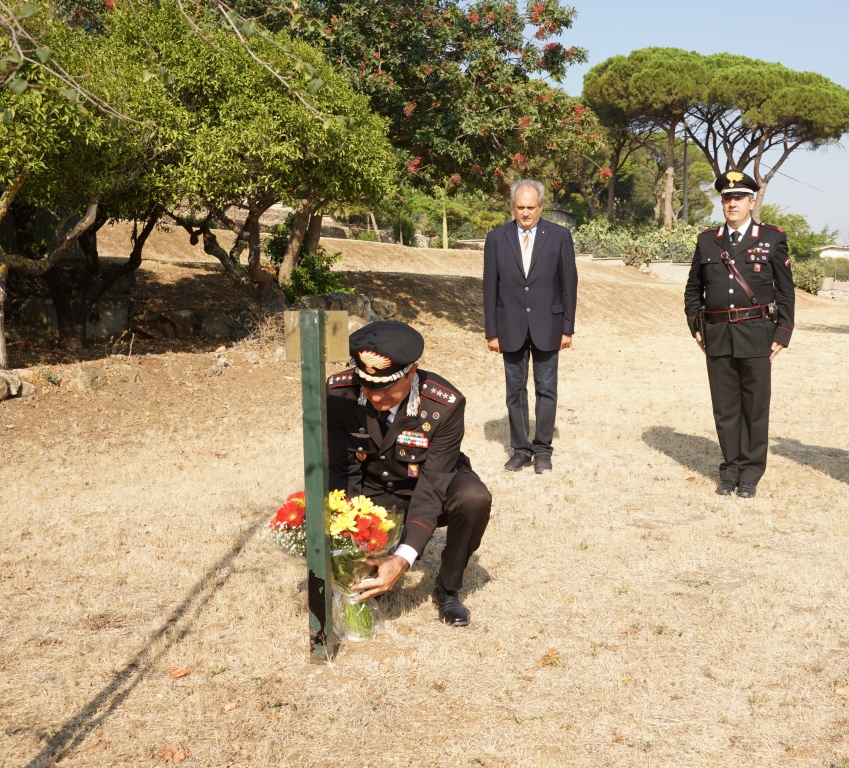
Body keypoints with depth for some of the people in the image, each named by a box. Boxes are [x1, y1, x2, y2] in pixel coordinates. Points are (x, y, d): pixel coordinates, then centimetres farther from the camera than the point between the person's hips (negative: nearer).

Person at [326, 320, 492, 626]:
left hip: (429, 484, -2)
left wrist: (403, 559, -44)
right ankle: (373, 561, 10)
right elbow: (342, 473, -19)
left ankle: (447, 588, -6)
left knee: (474, 498, -34)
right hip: (373, 492, 2)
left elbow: (430, 487, -32)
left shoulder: (445, 404, -31)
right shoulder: (339, 392, -25)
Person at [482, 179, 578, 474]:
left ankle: (542, 449, 15)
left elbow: (569, 284, 1)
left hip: (546, 326, -1)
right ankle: (520, 449, 18)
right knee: (515, 391, 8)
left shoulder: (560, 236, -2)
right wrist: (491, 332, 0)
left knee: (546, 390, 5)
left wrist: (567, 328, -2)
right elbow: (490, 288, 2)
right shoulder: (496, 239, 0)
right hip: (511, 327, 1)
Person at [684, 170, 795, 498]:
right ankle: (730, 469, 18)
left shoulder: (772, 238, 1)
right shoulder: (707, 240, 8)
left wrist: (782, 334, -4)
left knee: (755, 406, 2)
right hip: (717, 336, 2)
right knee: (724, 407, 7)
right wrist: (696, 327, 8)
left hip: (756, 335, -2)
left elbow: (785, 292, 1)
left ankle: (750, 472, 12)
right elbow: (693, 289, 16)